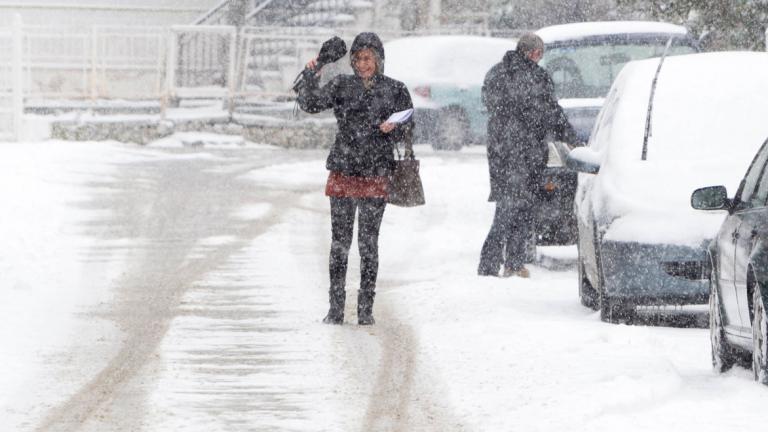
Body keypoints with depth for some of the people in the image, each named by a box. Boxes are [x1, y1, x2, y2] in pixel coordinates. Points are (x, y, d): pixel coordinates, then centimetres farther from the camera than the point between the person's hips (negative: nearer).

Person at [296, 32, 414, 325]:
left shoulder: (395, 90, 4)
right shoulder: (342, 86, 7)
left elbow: (408, 132, 7)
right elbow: (310, 104, -1)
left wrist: (393, 128, -14)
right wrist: (311, 76, -15)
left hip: (376, 177, -1)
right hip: (343, 173, 1)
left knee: (368, 243, 0)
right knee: (339, 242, 1)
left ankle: (366, 310, 6)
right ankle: (335, 309, 5)